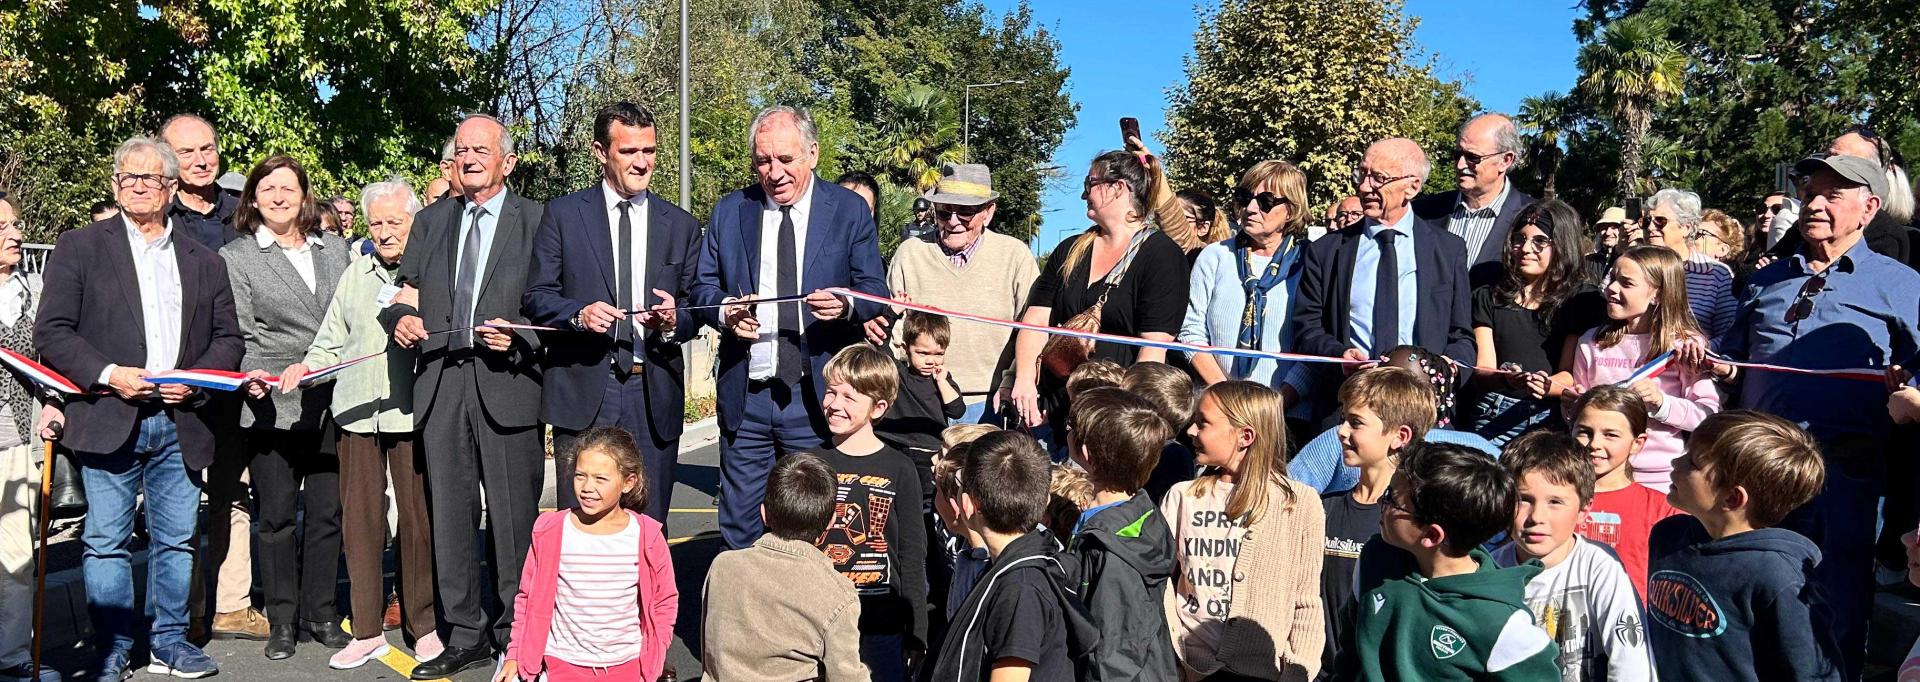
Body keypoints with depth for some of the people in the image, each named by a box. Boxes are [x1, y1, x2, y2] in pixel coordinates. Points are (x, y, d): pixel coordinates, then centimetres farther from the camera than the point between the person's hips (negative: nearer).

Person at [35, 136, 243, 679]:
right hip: (109, 420, -2)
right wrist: (107, 374, -14)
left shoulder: (204, 262, 14)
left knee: (176, 540, 8)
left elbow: (229, 338, 13)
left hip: (180, 425, 3)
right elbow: (51, 331, -1)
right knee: (107, 542, 2)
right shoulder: (79, 248, 6)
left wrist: (194, 379, -5)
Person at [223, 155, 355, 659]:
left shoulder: (335, 249, 13)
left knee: (327, 513, 7)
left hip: (331, 404, 3)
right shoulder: (235, 257, 3)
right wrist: (250, 377, -21)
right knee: (277, 517, 6)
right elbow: (239, 335, -2)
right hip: (272, 406, -3)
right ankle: (282, 620, 17)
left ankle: (320, 614, 18)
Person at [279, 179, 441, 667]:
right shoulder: (355, 273, 16)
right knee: (359, 517, 5)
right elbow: (332, 340, 21)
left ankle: (424, 626, 14)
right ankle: (367, 631, 15)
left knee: (418, 518, 1)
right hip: (356, 410, 4)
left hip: (411, 412, -4)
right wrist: (308, 367, 5)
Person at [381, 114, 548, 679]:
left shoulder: (537, 221, 4)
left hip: (506, 380, -5)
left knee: (513, 516, 0)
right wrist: (402, 316, -1)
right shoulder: (432, 220, 18)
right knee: (450, 514, 9)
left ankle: (516, 635, 11)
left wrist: (520, 336, -16)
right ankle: (466, 635, 19)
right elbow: (407, 292, 20)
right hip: (441, 382, 5)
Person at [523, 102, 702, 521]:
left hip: (654, 395, 2)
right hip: (583, 389, -2)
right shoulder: (563, 214, 6)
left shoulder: (681, 225, 12)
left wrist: (674, 321, -10)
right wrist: (579, 313, -16)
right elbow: (535, 297, 4)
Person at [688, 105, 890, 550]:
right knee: (740, 532, 8)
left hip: (818, 396, -2)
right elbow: (701, 287, 11)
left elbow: (875, 292, 2)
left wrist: (847, 305, -20)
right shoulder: (729, 212, 9)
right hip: (744, 396, 2)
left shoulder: (849, 210, 3)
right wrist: (723, 311, -12)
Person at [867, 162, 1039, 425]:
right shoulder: (909, 253, 7)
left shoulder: (1015, 255, 2)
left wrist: (1011, 385, -9)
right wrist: (876, 326, -7)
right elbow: (889, 322, 15)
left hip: (990, 403, -1)